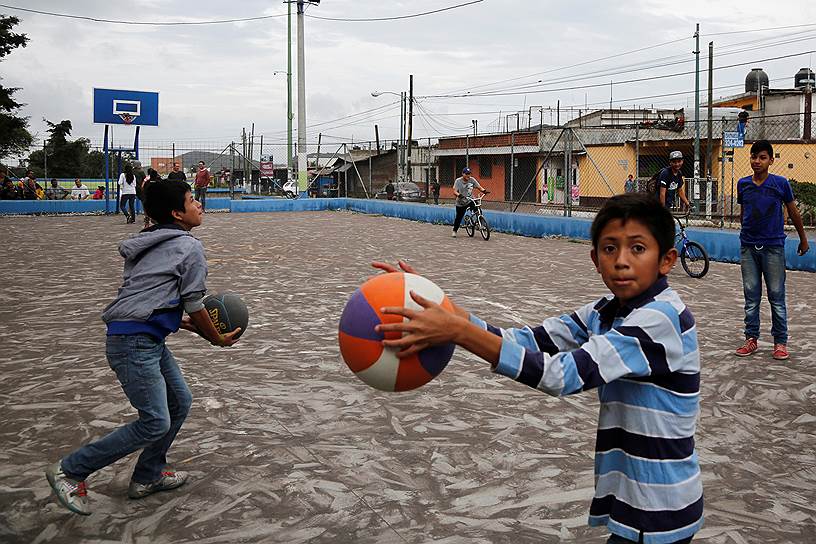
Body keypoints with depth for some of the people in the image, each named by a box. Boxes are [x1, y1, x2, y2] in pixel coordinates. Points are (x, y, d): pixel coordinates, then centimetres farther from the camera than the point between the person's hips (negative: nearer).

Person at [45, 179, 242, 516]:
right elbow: (195, 305, -6)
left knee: (180, 401, 16)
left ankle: (147, 477, 26)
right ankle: (69, 470, 2)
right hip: (135, 344, -10)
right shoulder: (190, 247, -9)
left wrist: (181, 322, 20)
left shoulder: (153, 244, 18)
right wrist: (218, 339, 8)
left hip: (147, 340, 10)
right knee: (156, 423, -8)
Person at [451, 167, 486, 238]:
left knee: (477, 209, -26)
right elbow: (455, 191, -17)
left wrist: (483, 191, -26)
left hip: (470, 200, 1)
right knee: (458, 218, 8)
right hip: (461, 203, -1)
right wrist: (459, 195, -38)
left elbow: (479, 187, -6)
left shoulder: (472, 180, -4)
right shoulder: (458, 181, -10)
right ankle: (454, 231, 26)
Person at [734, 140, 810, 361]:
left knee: (776, 296, 2)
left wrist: (803, 239, 14)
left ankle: (780, 342, 9)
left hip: (773, 247, -3)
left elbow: (793, 212, 6)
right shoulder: (743, 184, 4)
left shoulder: (781, 183, -5)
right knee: (751, 296, 8)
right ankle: (751, 339, 15)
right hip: (748, 247, 3)